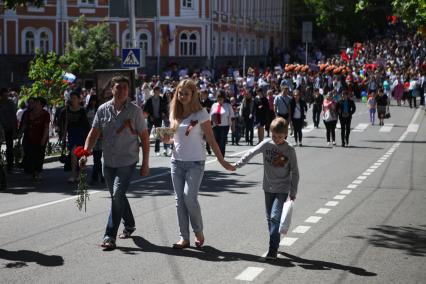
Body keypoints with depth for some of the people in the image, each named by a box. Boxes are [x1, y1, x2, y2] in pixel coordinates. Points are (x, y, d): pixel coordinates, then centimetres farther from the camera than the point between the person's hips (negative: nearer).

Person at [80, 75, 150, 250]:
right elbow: (94, 133, 0)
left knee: (117, 195, -15)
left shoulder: (135, 111, -6)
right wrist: (85, 153, -15)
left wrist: (145, 163, -4)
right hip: (108, 162, 4)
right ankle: (129, 225, 38)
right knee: (117, 196, 16)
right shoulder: (103, 110, 1)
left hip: (127, 161, -4)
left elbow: (144, 137, -2)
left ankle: (110, 236, -11)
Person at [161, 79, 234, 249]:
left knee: (189, 197, -16)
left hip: (195, 162, -5)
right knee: (180, 199, 3)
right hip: (177, 161, 5)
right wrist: (167, 139, -4)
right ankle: (184, 237, 10)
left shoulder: (201, 114, -7)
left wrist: (222, 161, -8)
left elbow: (211, 140, -5)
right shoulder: (175, 113, 9)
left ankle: (199, 233, 4)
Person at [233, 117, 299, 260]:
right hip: (268, 188, 4)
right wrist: (238, 164, -3)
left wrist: (293, 192, -5)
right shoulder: (266, 144, -4)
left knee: (275, 217, -14)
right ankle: (274, 244, 26)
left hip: (282, 189, -4)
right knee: (269, 218, 11)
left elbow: (294, 172, -4)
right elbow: (251, 153, 4)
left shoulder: (289, 150, -9)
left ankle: (273, 250, -12)